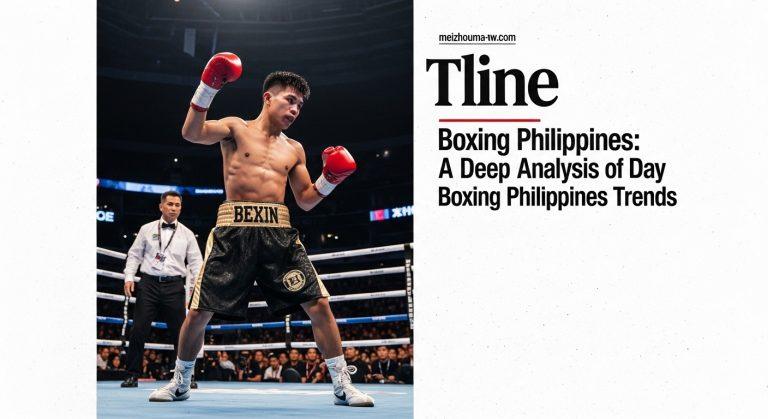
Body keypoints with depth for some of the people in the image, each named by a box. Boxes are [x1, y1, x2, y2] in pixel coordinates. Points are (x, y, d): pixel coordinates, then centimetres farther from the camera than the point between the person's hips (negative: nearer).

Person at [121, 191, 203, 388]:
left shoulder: (187, 234, 10)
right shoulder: (147, 229, 10)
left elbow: (196, 262, 8)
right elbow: (134, 255, 12)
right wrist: (129, 277, -1)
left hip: (174, 286, 0)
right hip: (149, 284, 0)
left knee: (180, 332, 0)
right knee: (139, 330, -4)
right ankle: (132, 375, 4)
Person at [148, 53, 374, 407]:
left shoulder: (294, 149, 19)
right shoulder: (236, 128, 8)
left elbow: (305, 200, 20)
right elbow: (191, 133, -11)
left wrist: (330, 178, 3)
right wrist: (209, 86, -18)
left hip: (279, 232, 3)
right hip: (234, 229, -3)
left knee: (318, 304, -7)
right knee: (199, 311, 1)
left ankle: (343, 387, 2)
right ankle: (180, 383, 23)